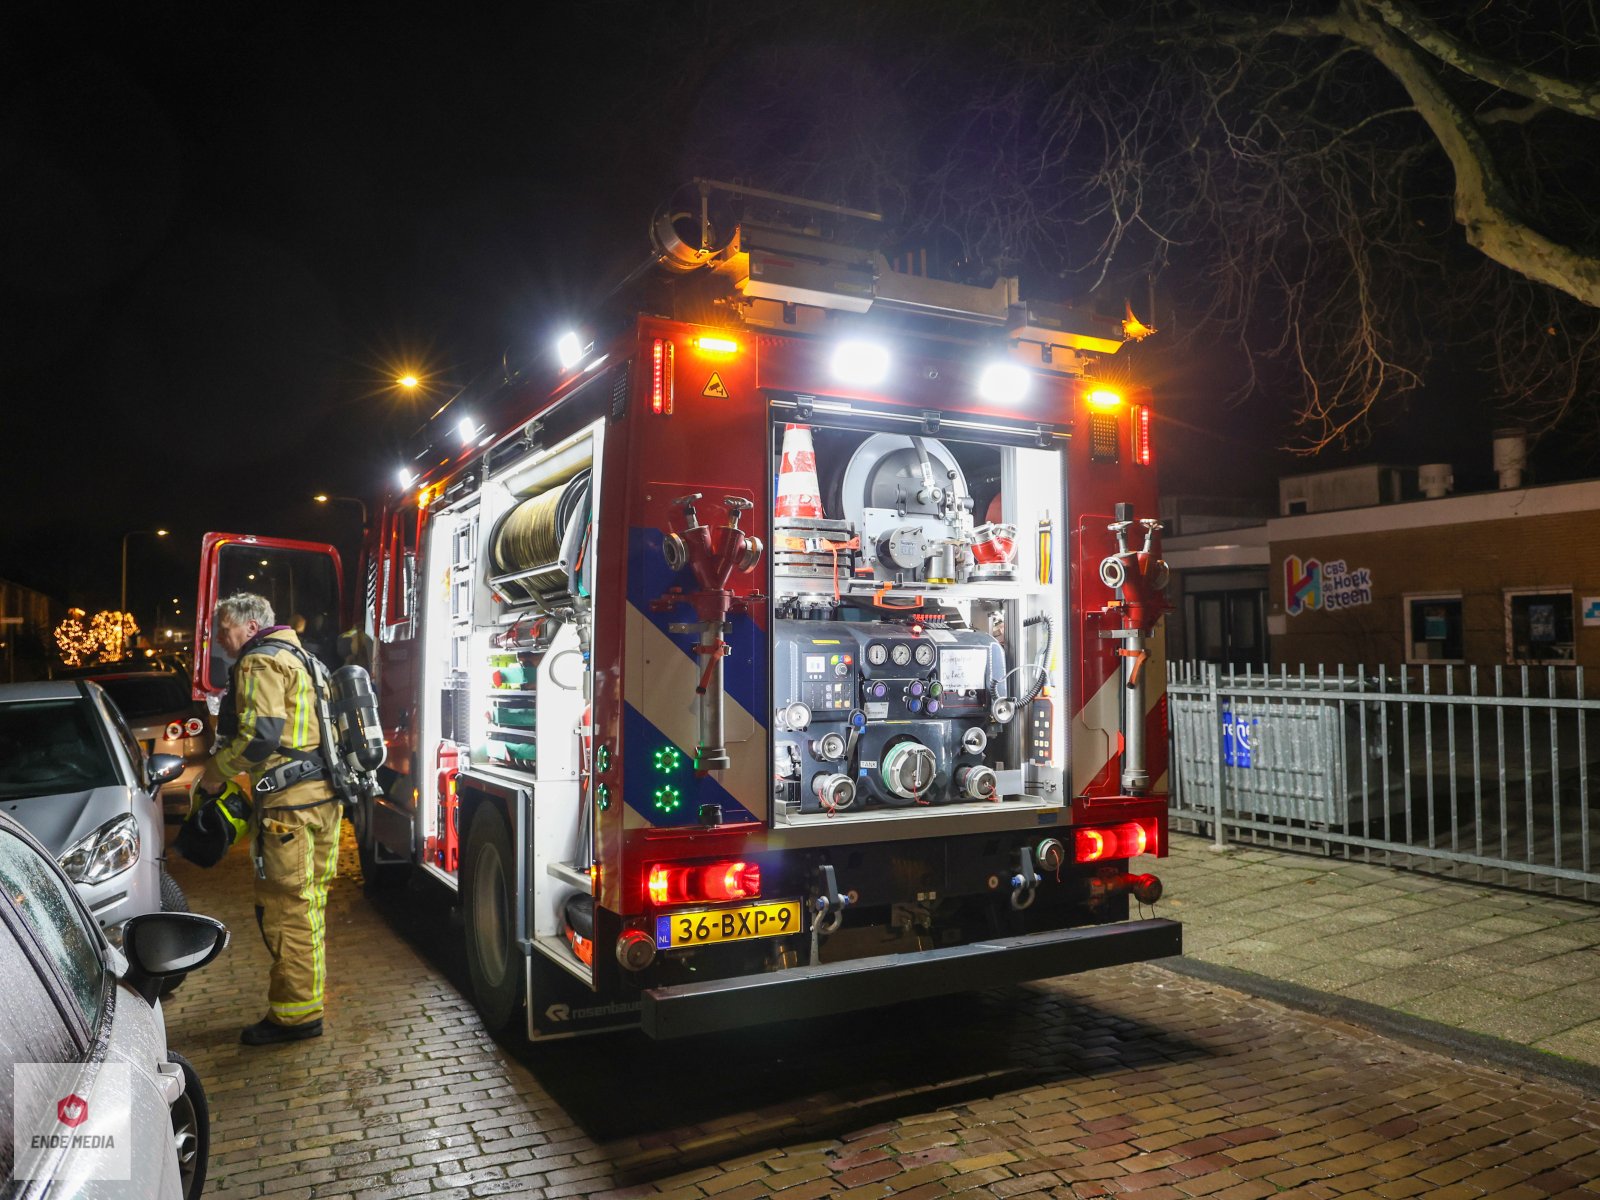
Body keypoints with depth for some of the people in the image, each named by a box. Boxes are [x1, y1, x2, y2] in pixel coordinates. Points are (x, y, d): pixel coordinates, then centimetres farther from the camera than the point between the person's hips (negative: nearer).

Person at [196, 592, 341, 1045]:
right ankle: (305, 1000, 27)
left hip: (290, 803, -10)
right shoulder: (296, 658, 22)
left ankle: (295, 1014, 4)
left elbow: (259, 735, -20)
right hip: (322, 796, 10)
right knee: (306, 906, 17)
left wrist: (215, 773, -6)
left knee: (286, 907, -3)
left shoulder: (261, 663, -9)